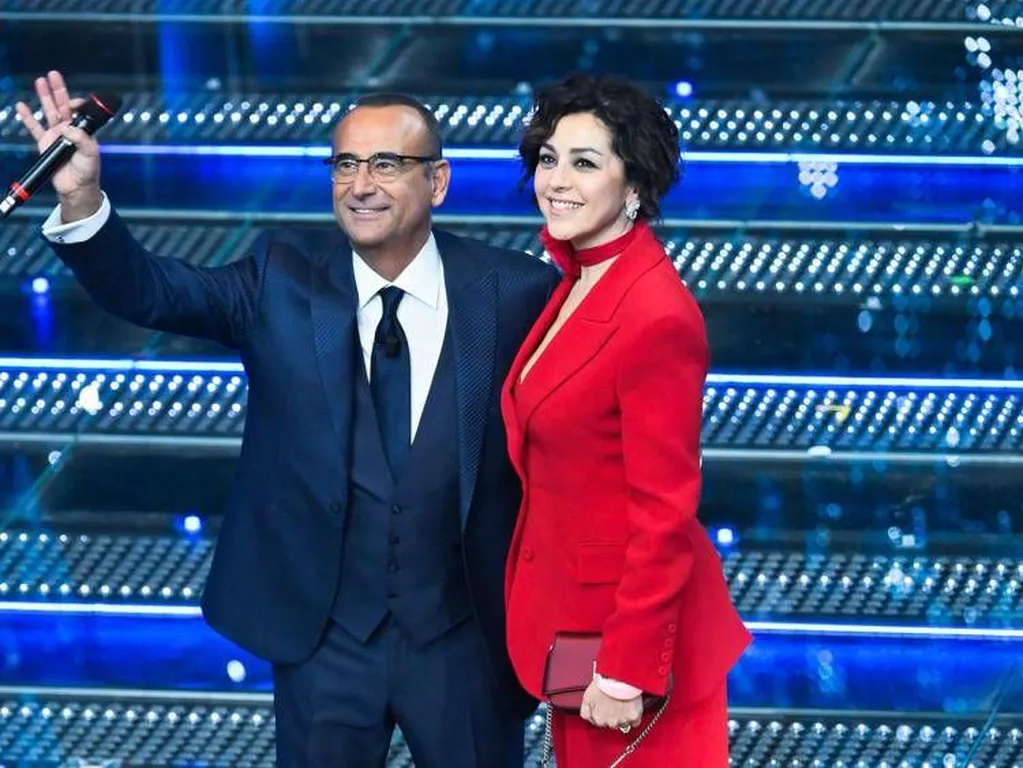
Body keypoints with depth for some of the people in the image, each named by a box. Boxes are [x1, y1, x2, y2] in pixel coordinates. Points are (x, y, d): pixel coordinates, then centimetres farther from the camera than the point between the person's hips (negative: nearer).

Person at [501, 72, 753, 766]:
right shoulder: (582, 284, 6)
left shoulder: (656, 315, -22)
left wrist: (626, 671, -20)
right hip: (573, 613, 9)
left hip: (627, 623, -9)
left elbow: (664, 514, -21)